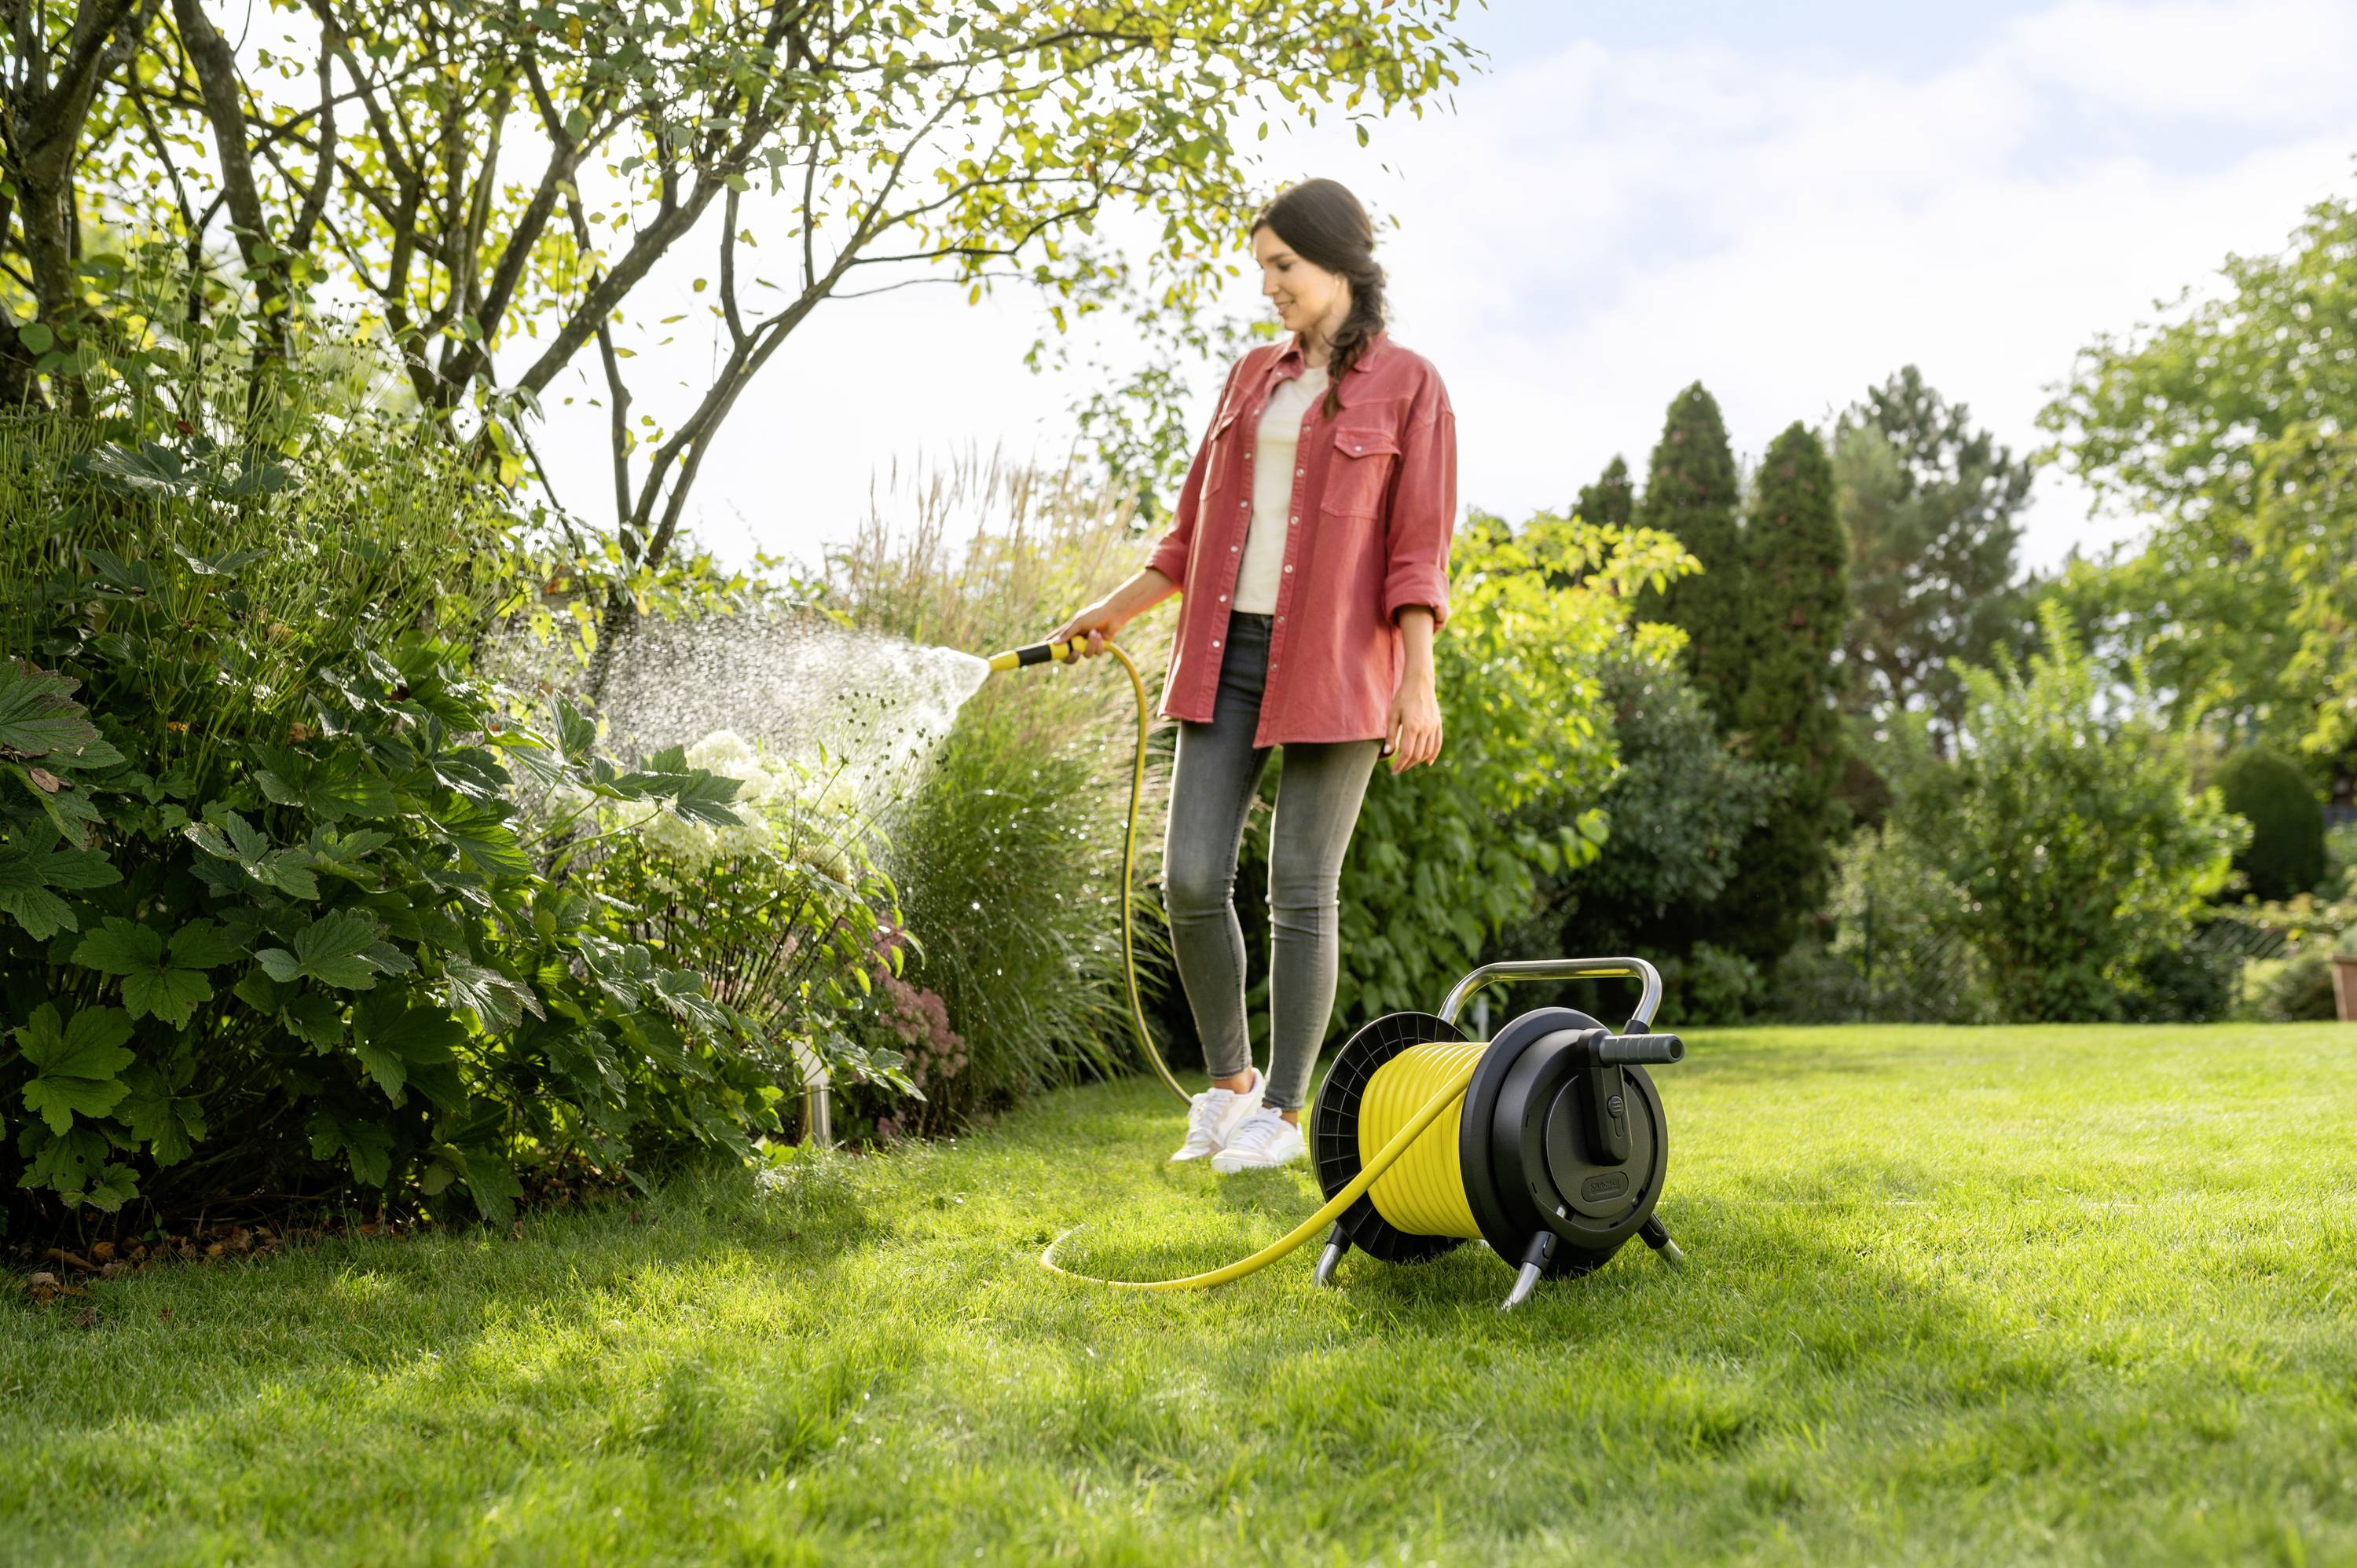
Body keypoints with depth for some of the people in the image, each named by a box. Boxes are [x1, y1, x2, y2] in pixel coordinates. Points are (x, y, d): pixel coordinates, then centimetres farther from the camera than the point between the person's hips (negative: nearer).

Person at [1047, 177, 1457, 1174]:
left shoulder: (1408, 386, -1)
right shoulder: (1253, 377, 15)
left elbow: (1419, 553, -7)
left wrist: (1420, 683, -14)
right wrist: (1118, 607, 18)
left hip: (1335, 670, -5)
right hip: (1229, 659, 5)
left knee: (1302, 894, -2)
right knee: (1191, 879, -3)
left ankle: (1282, 1113, 11)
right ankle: (1228, 1083, 16)